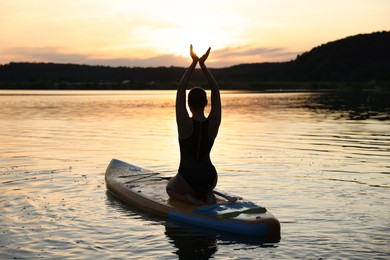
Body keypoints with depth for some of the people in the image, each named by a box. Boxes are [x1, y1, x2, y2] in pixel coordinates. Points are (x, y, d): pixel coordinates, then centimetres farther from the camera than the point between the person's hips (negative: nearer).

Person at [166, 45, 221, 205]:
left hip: (187, 179, -3)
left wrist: (194, 63, -13)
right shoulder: (213, 123, -10)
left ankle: (188, 198, 1)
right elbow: (215, 91, -4)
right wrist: (202, 64, -6)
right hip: (209, 179, 3)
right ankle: (207, 195, 5)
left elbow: (180, 90, -13)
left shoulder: (185, 123, -17)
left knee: (170, 188, 33)